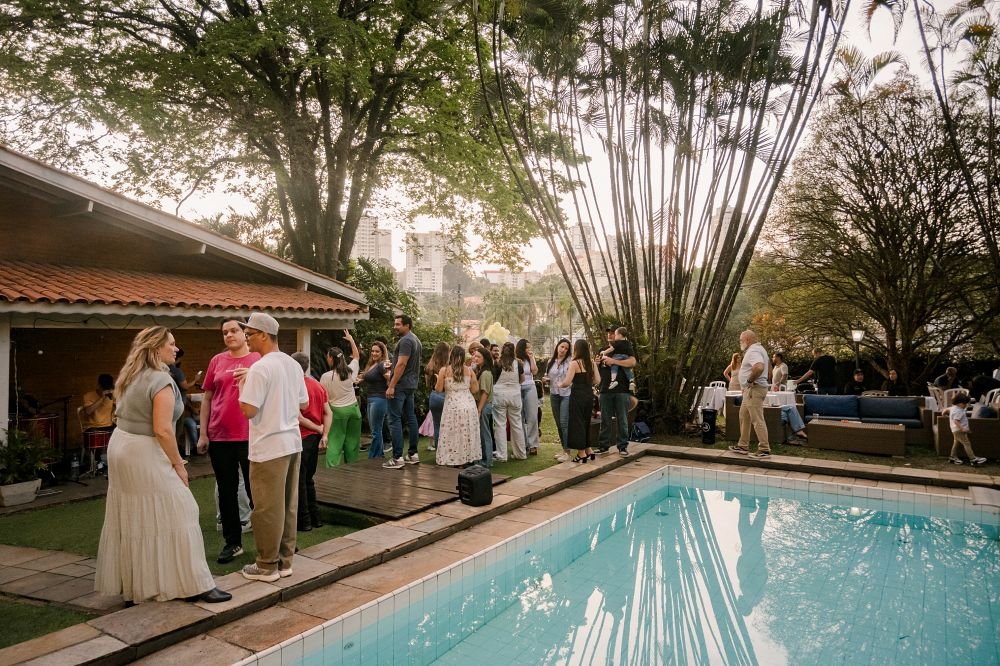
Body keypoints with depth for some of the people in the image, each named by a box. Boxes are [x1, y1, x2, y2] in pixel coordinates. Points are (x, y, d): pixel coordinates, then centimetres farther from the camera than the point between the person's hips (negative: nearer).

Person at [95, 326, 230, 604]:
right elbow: (162, 430, -22)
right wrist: (178, 464, -13)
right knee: (172, 515, -3)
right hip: (144, 453, -9)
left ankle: (131, 586, 24)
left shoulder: (131, 375, 12)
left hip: (120, 446, 10)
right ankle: (193, 585, 2)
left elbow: (128, 414, 17)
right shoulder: (161, 380, -17)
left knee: (131, 519, 14)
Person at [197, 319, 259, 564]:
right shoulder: (217, 361, 5)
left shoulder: (260, 360, -2)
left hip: (250, 436, -3)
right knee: (226, 491, 12)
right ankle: (232, 543, 26)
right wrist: (203, 434, 6)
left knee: (255, 489, 6)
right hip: (219, 436, 3)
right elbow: (207, 398, 9)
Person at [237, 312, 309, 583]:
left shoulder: (260, 368, -15)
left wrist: (243, 384, -4)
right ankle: (284, 560, 24)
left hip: (269, 447, -8)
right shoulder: (293, 365, 9)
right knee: (288, 506, 14)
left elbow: (248, 410, -18)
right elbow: (304, 404, 15)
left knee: (268, 509, 3)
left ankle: (267, 566, 14)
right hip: (293, 443, 8)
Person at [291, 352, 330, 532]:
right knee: (308, 478, 19)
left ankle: (304, 521, 10)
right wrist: (325, 435, -3)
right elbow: (329, 413, 2)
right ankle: (315, 517, 23)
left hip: (301, 438, -7)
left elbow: (298, 417, -19)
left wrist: (318, 429, -8)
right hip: (315, 437, 7)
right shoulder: (319, 386, 7)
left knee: (299, 480, 5)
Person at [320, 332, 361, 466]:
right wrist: (351, 340, 25)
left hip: (337, 411, -4)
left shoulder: (326, 376, -11)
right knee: (352, 440, 12)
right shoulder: (350, 371, -1)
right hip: (353, 408, 4)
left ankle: (332, 469, -10)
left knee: (334, 442, -2)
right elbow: (356, 356, 18)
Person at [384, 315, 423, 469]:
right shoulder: (416, 340, 16)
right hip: (411, 385, 10)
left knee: (395, 420, -7)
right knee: (411, 418, 13)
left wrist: (391, 386, -22)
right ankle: (413, 454, 18)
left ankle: (397, 458, -8)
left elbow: (401, 364, -21)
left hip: (400, 386, -10)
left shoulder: (405, 341, -14)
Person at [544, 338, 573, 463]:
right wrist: (546, 379, 0)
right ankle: (564, 449, 21)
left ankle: (567, 451, -7)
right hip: (554, 395, 6)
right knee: (558, 424, 11)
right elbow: (548, 376, 21)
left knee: (564, 423, -12)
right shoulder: (551, 361, 11)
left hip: (566, 394, -6)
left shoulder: (570, 361, -7)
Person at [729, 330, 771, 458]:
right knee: (744, 417, 17)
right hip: (750, 390, 11)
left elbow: (759, 367, -35)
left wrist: (750, 380, -22)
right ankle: (743, 446, 23)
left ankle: (764, 449, -4)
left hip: (754, 389, -11)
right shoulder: (757, 349, 18)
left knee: (757, 420, -8)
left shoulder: (753, 351, -17)